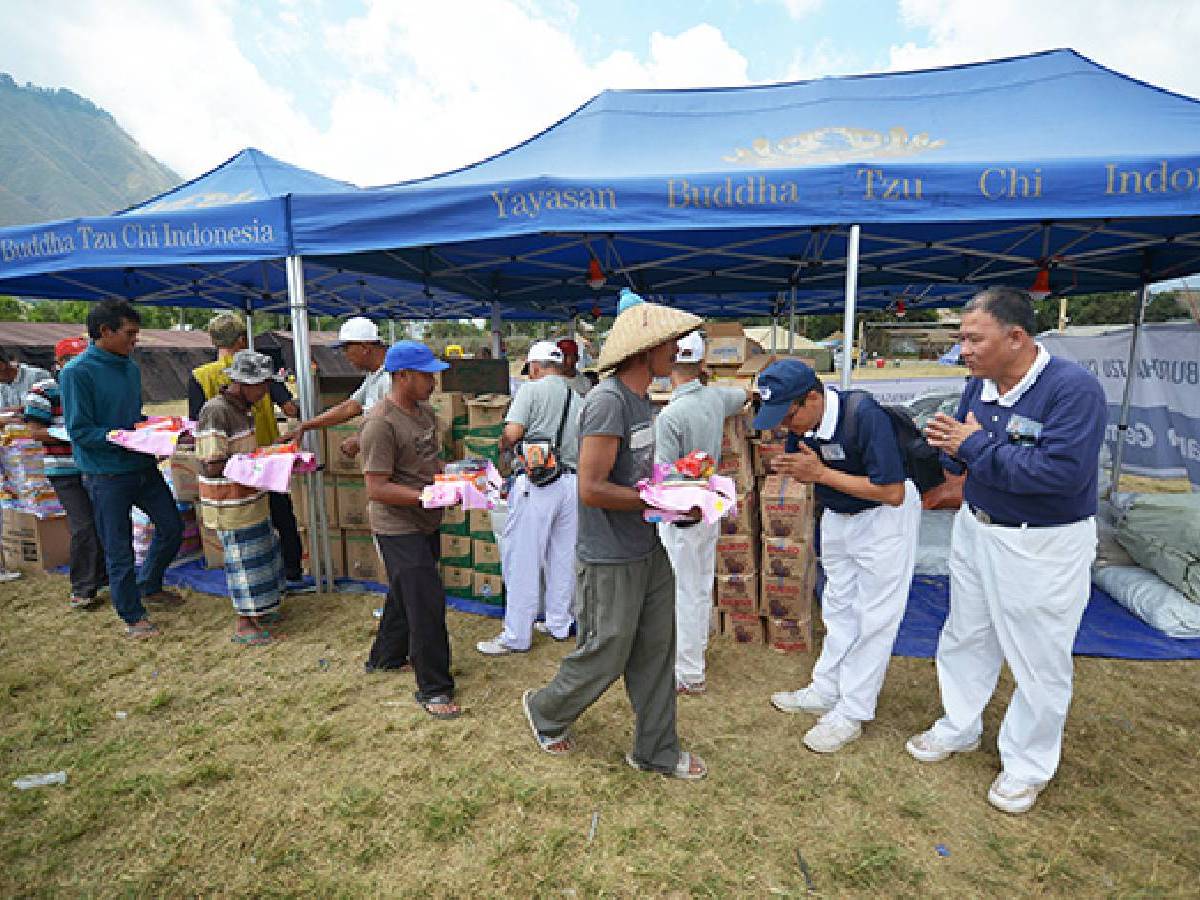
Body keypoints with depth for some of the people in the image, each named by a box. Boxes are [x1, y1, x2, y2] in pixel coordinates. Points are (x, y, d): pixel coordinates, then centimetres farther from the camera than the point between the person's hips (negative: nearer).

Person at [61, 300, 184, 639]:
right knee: (119, 548, 5)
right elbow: (79, 431, -17)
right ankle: (132, 616, 22)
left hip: (143, 466, 7)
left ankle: (149, 586, 37)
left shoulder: (131, 368, 8)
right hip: (106, 474, -7)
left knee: (172, 527, 14)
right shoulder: (77, 372, -14)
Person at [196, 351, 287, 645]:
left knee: (262, 551, 20)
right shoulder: (215, 411, -22)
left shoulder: (242, 407, 7)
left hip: (249, 497, 9)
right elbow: (213, 467, -24)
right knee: (243, 559, 2)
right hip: (230, 504, -9)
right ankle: (243, 625, 17)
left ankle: (257, 609, 37)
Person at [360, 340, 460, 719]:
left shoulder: (425, 411, 5)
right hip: (398, 527, -9)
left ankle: (385, 657, 46)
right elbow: (376, 489, -25)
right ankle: (433, 688, 11)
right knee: (427, 602, -6)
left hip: (425, 522, 9)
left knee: (406, 592, 24)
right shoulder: (381, 423, -23)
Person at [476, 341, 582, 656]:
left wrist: (503, 444, 6)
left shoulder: (531, 390, -4)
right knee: (563, 558, 15)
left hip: (536, 482, -6)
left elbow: (512, 433, -15)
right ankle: (559, 623, 29)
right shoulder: (578, 399, 12)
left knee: (522, 559, 3)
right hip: (572, 481, 6)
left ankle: (516, 636, 10)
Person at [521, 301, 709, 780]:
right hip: (611, 561, -9)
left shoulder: (641, 400, 8)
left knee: (655, 652, 17)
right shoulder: (607, 402, -22)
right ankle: (545, 711, 38)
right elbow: (592, 489, -26)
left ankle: (655, 749, 35)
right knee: (604, 658, 10)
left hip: (649, 552, 9)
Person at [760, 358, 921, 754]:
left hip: (884, 517, -7)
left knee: (873, 617, 3)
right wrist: (789, 468, -19)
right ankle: (826, 691, 33)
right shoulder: (800, 421, -13)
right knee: (838, 608, 18)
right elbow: (805, 468, 4)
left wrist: (821, 473, -32)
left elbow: (893, 493, -31)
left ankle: (852, 713, 16)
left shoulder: (864, 415, -33)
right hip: (837, 515, 7)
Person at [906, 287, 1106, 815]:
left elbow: (1063, 473, -32)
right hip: (976, 530, 7)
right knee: (964, 638, 20)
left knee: (1038, 662, 11)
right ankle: (959, 728, 43)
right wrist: (949, 445, -15)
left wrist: (978, 446, -26)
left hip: (1043, 548, -7)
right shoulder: (979, 385, -1)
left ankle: (1028, 766, 33)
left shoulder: (1074, 389, -22)